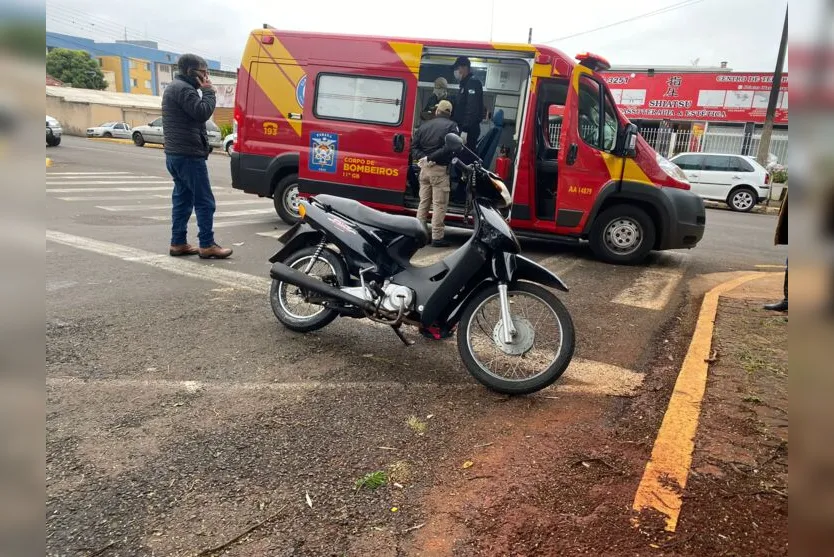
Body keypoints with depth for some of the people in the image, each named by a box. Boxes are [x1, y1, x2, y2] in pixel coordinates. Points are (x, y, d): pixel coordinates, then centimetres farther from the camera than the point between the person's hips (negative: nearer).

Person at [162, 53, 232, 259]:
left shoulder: (174, 87, 22)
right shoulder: (184, 89, -13)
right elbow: (202, 112, -21)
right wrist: (208, 91, -9)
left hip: (176, 154, 11)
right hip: (189, 155, -11)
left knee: (182, 199, 11)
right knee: (205, 202, -8)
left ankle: (178, 243, 13)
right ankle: (207, 245, -6)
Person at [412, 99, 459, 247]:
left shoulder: (424, 126, 13)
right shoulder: (451, 126, -3)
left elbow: (414, 146, 5)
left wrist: (423, 157, -10)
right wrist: (431, 158, -16)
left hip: (424, 168, 5)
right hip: (439, 169, -5)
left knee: (423, 202, 14)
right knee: (439, 204, -2)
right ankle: (437, 237, -2)